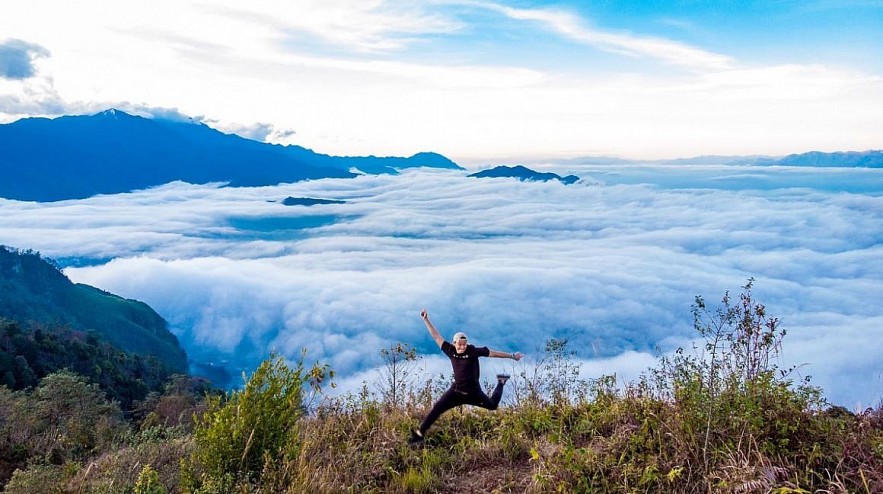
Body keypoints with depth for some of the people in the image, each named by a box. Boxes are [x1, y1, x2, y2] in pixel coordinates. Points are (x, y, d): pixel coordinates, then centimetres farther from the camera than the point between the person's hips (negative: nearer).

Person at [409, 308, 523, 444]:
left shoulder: (473, 351, -16)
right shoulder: (450, 351, -8)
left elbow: (493, 353, -10)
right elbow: (436, 336, -4)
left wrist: (512, 356, -4)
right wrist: (426, 320, -6)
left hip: (473, 392, -1)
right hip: (456, 390, 2)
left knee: (493, 405, 22)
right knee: (436, 409, -13)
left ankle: (501, 382, 48)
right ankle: (419, 434, -5)